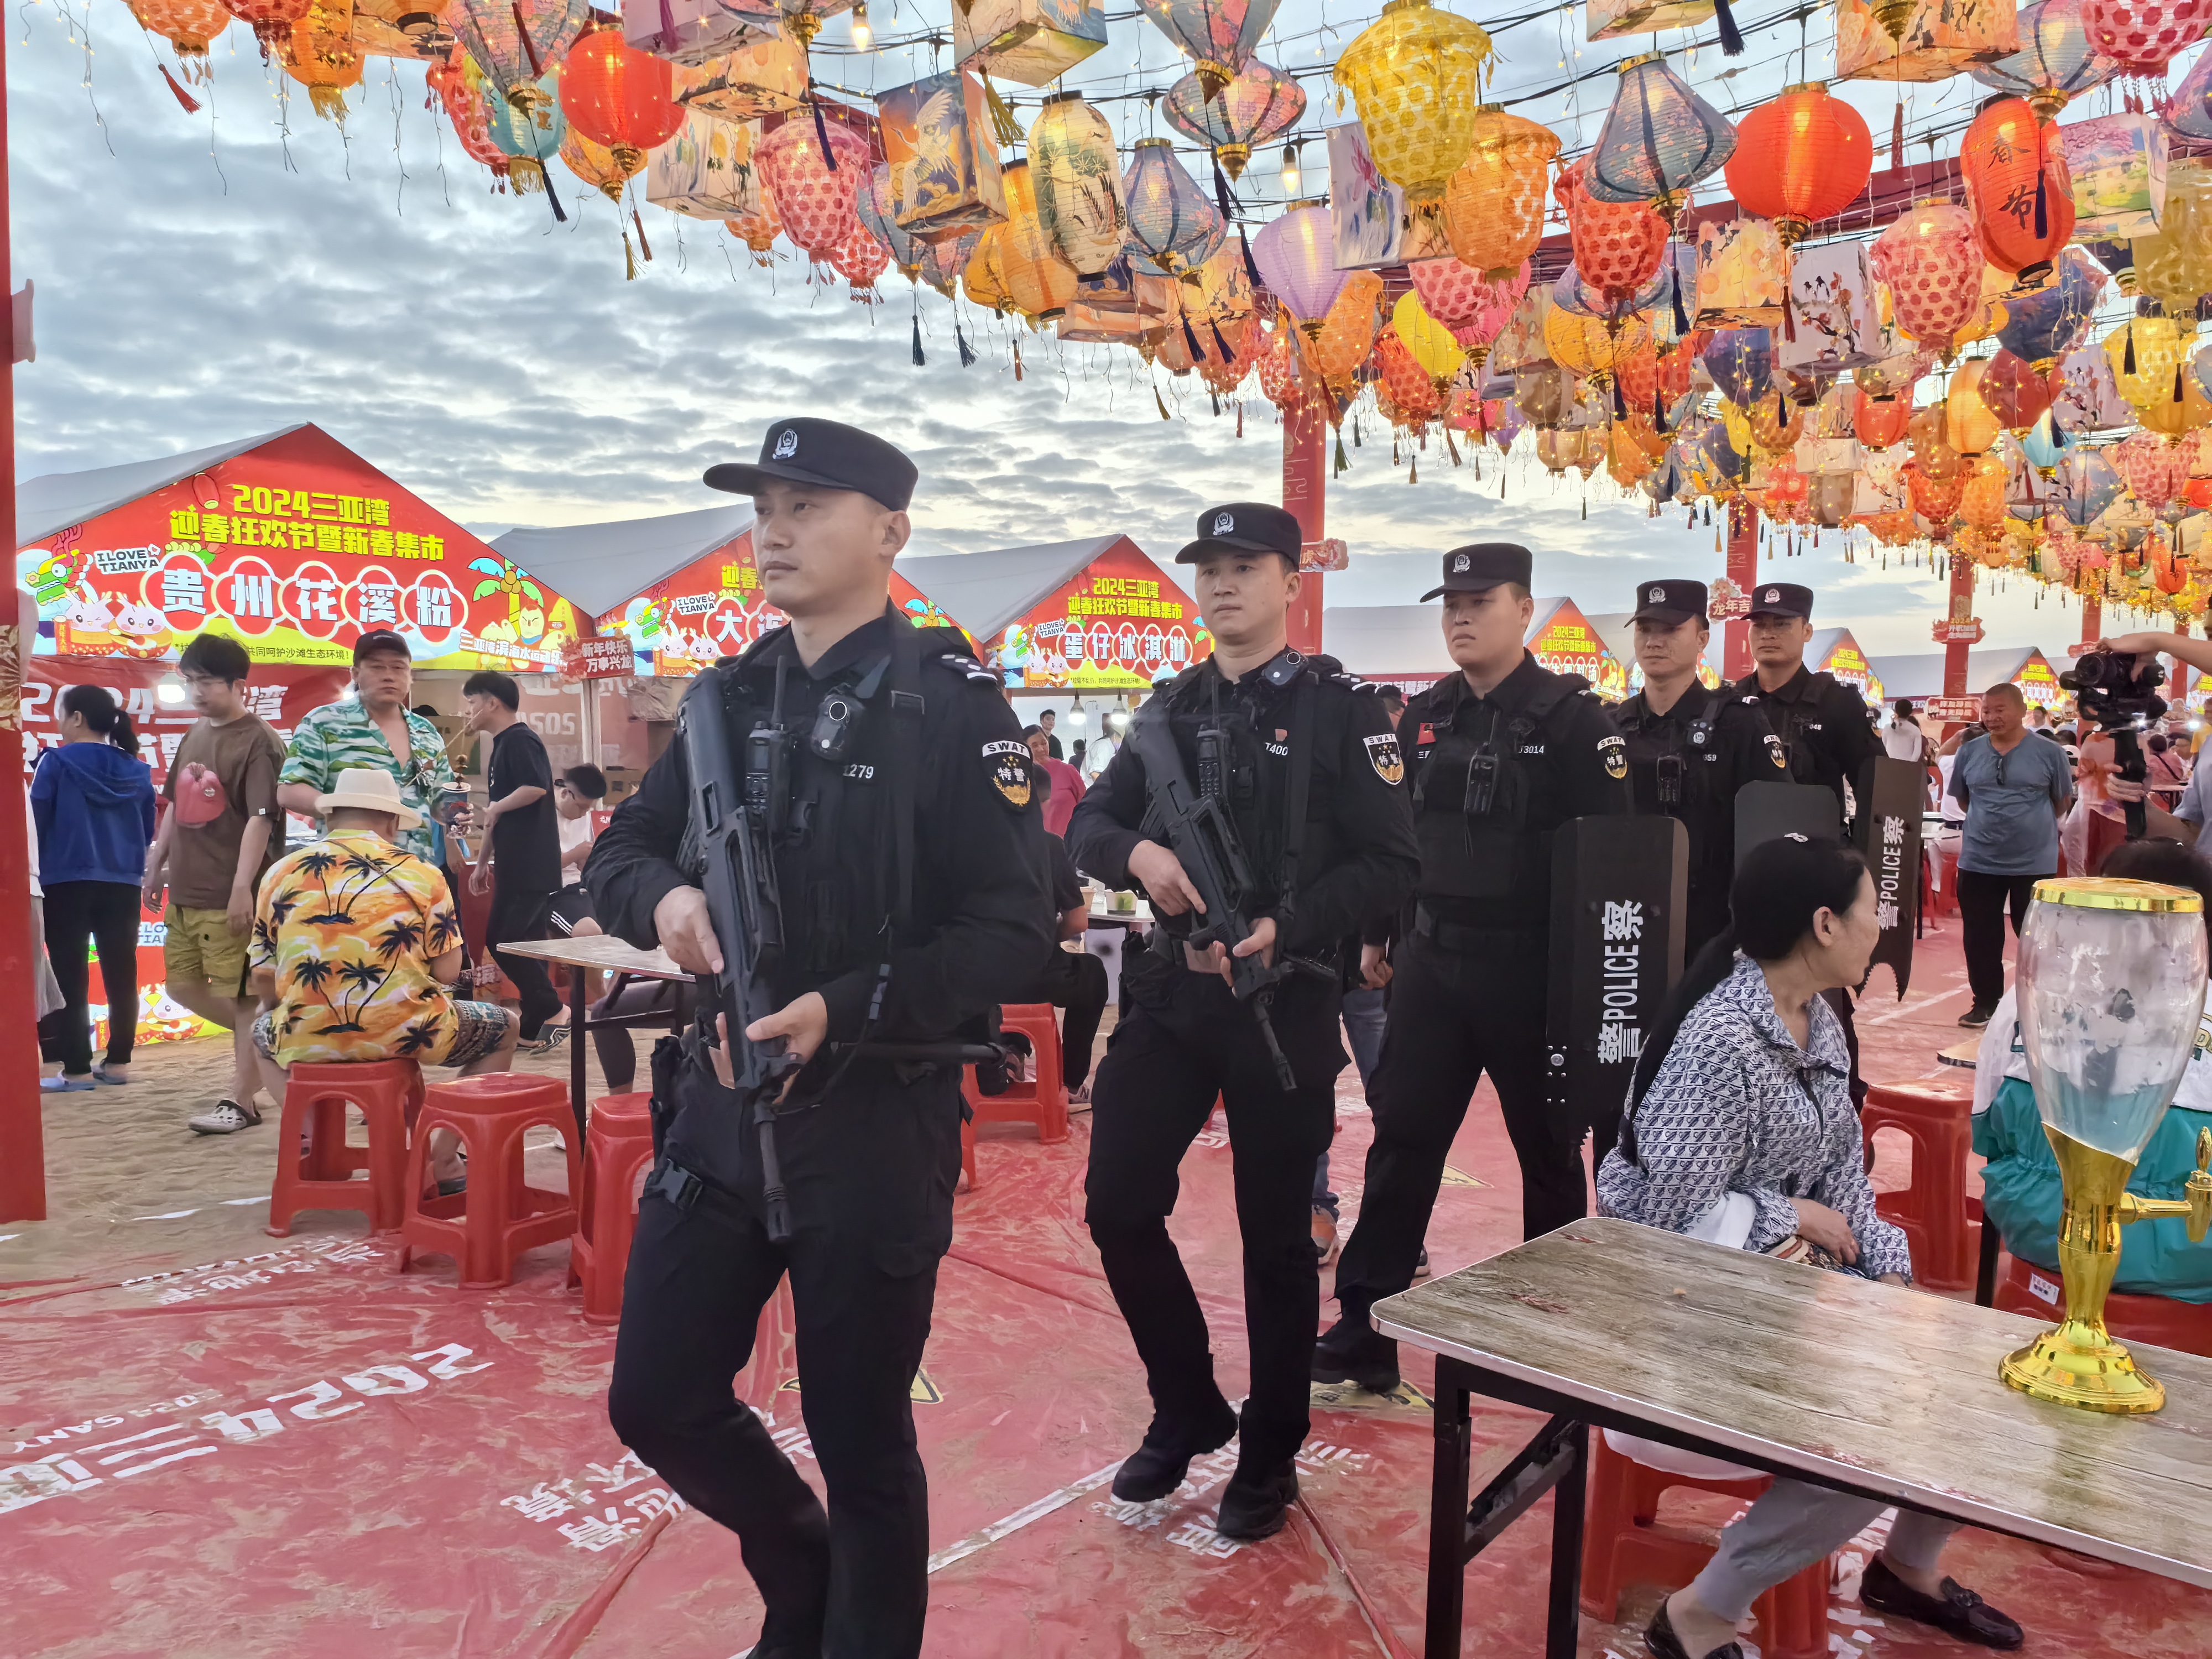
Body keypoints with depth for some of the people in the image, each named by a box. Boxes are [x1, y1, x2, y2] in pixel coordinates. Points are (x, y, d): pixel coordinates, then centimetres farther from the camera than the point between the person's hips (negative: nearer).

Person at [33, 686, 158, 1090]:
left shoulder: (57, 762, -7)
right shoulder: (136, 770, 5)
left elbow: (36, 822, -5)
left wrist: (37, 872, 7)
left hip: (67, 882, -4)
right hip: (123, 884, 4)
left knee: (70, 977, 1)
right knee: (121, 974, 8)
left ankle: (77, 1070, 1)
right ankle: (118, 1062, 13)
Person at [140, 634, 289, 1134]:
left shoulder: (258, 741, -12)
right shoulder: (194, 736, 14)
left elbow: (261, 818, -17)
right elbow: (175, 806, 22)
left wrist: (243, 888, -22)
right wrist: (156, 868, 21)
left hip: (231, 895, -9)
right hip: (186, 889, 9)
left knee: (242, 996, -1)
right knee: (183, 984, 15)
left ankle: (241, 1101, 7)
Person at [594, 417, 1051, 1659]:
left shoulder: (950, 703, -11)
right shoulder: (730, 697, 8)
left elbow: (1017, 924, -16)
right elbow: (620, 851, 13)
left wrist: (843, 1012, -26)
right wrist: (661, 897, -11)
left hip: (875, 1120, -6)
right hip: (721, 1102, 6)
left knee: (861, 1438, 9)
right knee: (660, 1401, 15)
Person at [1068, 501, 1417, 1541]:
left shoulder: (1338, 711, -4)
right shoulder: (1171, 709, 11)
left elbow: (1392, 862, -8)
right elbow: (1088, 825, 10)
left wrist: (1283, 929, -20)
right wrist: (1137, 852, -13)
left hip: (1284, 1002, -5)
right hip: (1170, 993, 5)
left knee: (1276, 1234, 6)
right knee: (1119, 1204, 4)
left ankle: (1269, 1454, 26)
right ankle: (1188, 1408, 27)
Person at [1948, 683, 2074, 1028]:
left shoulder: (2048, 752, -5)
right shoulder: (1969, 752, 1)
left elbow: (2062, 802, 6)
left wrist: (2031, 825, 10)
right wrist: (1989, 822, 10)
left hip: (2034, 862, -2)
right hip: (1978, 861, 2)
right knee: (1980, 938, 7)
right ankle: (1986, 1003, 19)